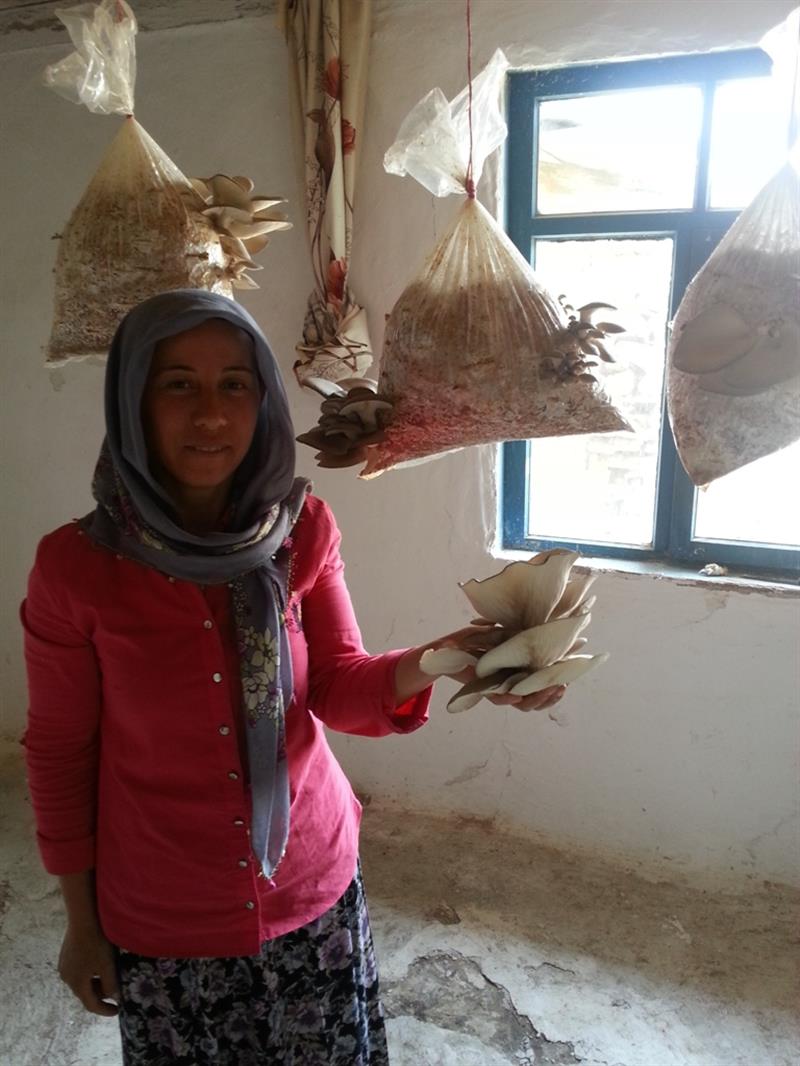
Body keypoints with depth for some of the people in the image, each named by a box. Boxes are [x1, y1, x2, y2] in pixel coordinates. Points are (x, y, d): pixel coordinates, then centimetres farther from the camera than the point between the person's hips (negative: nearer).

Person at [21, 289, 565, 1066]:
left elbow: (339, 688, -9)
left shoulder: (303, 528, -10)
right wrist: (80, 922, 1)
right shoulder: (74, 567, -17)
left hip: (312, 883, 2)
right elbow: (61, 753, -7)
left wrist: (423, 665, -30)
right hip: (161, 916, -2)